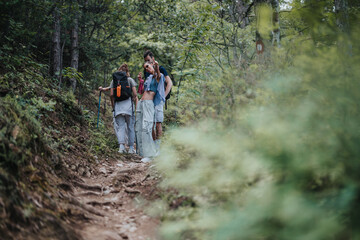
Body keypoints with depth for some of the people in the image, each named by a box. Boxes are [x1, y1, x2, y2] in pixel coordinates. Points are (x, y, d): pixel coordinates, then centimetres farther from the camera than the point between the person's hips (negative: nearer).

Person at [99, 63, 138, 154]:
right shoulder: (130, 80, 6)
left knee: (120, 127, 2)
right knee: (130, 127, 6)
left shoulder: (114, 81, 10)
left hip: (118, 106, 1)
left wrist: (113, 105, 14)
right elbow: (135, 94, -1)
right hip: (128, 105, -1)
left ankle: (121, 146, -13)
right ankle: (131, 148, 8)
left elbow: (111, 95, 3)